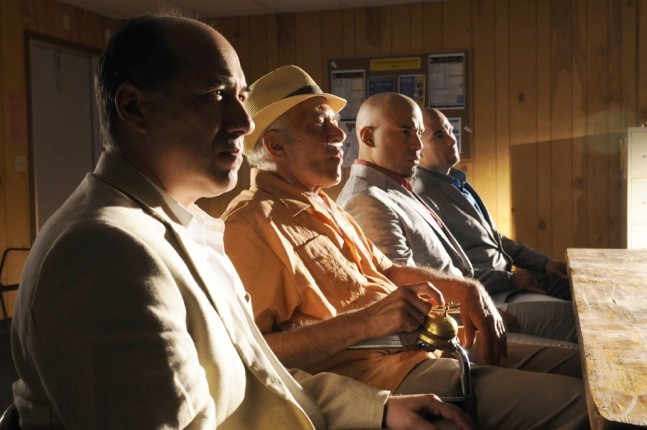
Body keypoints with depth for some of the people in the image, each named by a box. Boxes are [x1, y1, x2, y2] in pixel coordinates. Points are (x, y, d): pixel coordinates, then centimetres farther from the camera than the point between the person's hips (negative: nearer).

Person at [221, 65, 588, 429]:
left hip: (426, 344, 10)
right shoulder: (252, 224, -14)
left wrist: (463, 289, 6)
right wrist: (367, 321, -28)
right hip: (381, 374, -10)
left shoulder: (323, 205, 18)